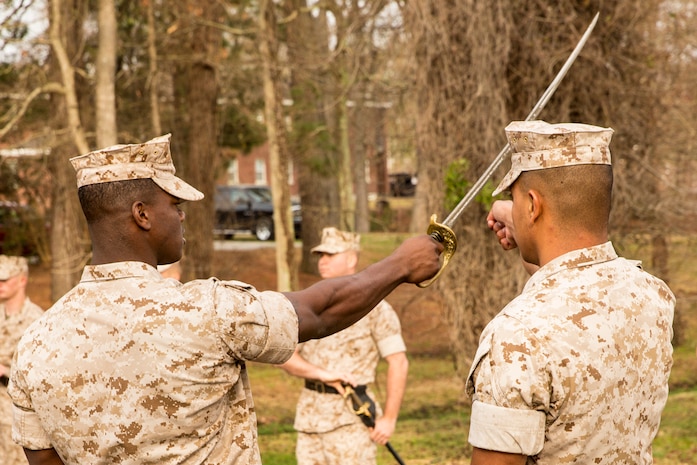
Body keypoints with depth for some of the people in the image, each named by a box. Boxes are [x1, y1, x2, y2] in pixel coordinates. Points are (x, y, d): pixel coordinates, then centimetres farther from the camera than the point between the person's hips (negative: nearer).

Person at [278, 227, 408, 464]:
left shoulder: (374, 307, -5)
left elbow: (398, 363, -8)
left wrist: (389, 419, -12)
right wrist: (322, 374, -18)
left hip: (351, 416, -6)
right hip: (310, 415, 6)